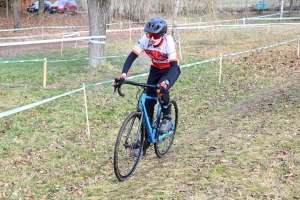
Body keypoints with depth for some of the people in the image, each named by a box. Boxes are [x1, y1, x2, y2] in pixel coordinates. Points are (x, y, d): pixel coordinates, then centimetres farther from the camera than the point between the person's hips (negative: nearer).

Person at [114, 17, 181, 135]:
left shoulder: (168, 42, -33)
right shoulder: (145, 40, -25)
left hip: (170, 69, -4)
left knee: (162, 89, -30)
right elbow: (132, 56, -28)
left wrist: (165, 83, -56)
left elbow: (174, 65, -40)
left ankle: (167, 118, -7)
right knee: (149, 97, -8)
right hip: (155, 69, 4)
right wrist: (123, 75, -44)